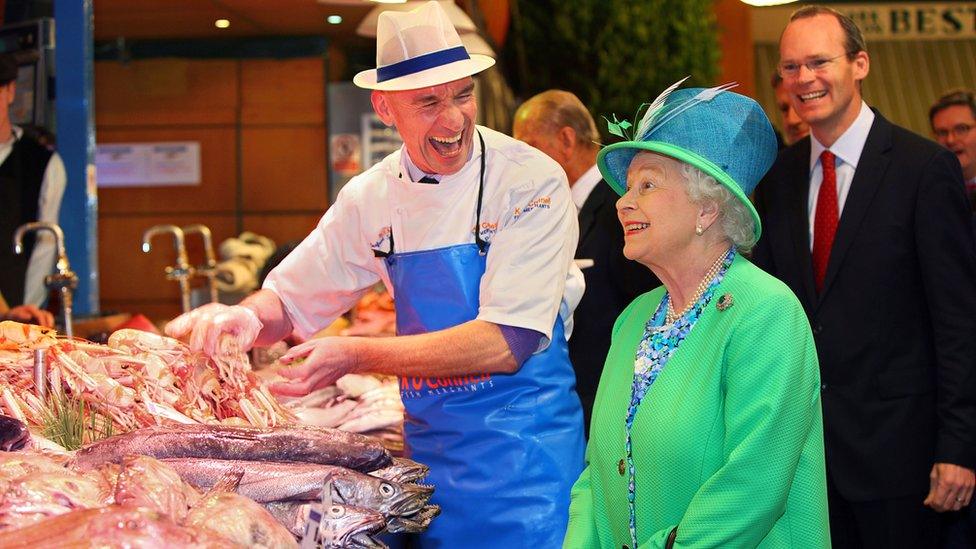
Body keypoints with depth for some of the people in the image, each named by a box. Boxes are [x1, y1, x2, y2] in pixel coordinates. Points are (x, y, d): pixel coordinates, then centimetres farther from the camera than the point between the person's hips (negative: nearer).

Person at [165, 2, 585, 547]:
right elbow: (290, 301, 11)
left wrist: (358, 355, -24)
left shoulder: (531, 181, -14)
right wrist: (248, 316, -13)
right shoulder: (373, 197, 2)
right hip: (430, 448, 4)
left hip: (524, 446, -4)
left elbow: (507, 344, -21)